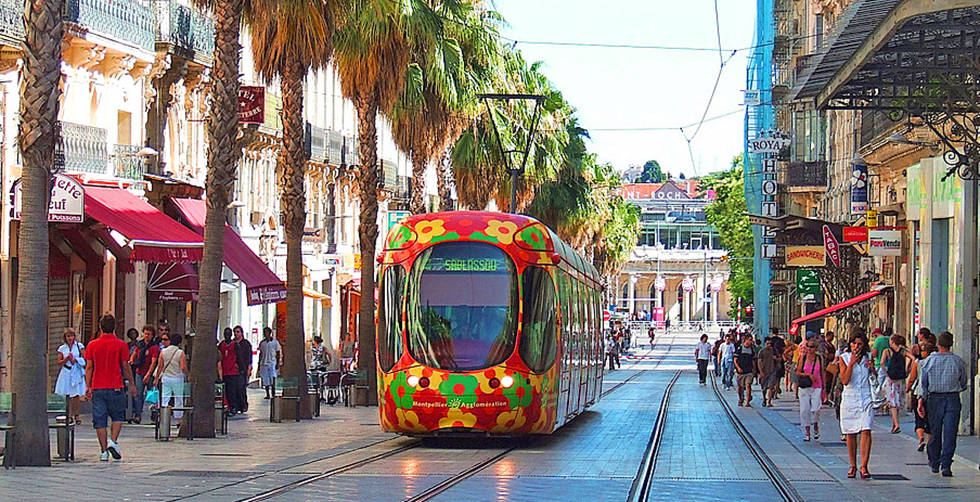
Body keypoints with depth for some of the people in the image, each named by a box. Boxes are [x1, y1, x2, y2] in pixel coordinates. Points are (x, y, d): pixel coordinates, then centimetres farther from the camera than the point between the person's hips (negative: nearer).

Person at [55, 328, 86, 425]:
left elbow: (84, 359, 4)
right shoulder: (62, 348, 9)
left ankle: (76, 415, 2)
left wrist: (75, 360, -10)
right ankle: (68, 416, 5)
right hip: (66, 373, 2)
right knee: (67, 396, -1)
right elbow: (59, 363, 6)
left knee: (76, 395, -8)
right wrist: (67, 358, -9)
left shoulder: (79, 346, 6)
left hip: (77, 373, -2)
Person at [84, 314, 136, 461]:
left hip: (97, 388, 2)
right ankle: (113, 441, -6)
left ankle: (104, 451, 2)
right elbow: (126, 366, -1)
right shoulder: (121, 345, -3)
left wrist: (88, 387, 10)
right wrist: (132, 384, 9)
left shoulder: (92, 345, 3)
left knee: (99, 420, 4)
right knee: (118, 416, 14)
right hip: (115, 388, -2)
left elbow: (89, 367, 4)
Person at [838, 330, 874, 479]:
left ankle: (864, 466, -12)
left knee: (866, 431, -12)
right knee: (850, 434, 4)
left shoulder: (868, 357, 6)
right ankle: (853, 465, 16)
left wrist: (872, 367, -7)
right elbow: (845, 380, -10)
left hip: (866, 398, 0)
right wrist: (851, 363, -18)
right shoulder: (844, 358, 0)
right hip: (850, 398, 0)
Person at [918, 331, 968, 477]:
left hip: (934, 399, 1)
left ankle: (934, 463, 25)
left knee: (935, 433, 14)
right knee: (950, 434, -2)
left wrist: (921, 401, 2)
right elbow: (963, 384, 7)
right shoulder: (958, 361, -2)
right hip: (953, 399, -1)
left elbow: (923, 383, -1)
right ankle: (946, 465, -9)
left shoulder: (929, 361, -1)